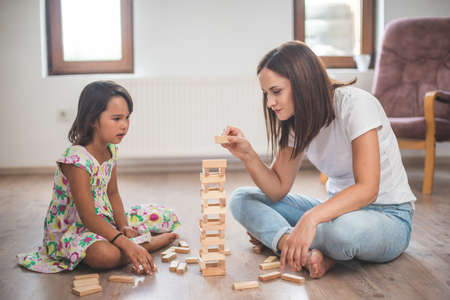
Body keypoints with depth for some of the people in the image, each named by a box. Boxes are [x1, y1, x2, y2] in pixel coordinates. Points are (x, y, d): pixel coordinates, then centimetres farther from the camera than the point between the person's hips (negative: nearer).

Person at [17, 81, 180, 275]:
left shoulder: (111, 149, -1)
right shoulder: (76, 160, -28)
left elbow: (113, 193, 7)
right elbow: (88, 217, -30)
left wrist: (124, 227, -10)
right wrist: (126, 244, -38)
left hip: (104, 220, 8)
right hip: (70, 229, -8)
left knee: (169, 218, 7)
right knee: (106, 255, -41)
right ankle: (152, 242, -15)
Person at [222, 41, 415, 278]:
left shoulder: (355, 103, -21)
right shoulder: (297, 120, 1)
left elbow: (367, 189, -30)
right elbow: (278, 190, -2)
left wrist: (310, 218, -43)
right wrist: (248, 155, -19)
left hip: (388, 216, -6)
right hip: (339, 208, 7)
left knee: (344, 230, -43)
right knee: (241, 199, -5)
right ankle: (307, 252, -25)